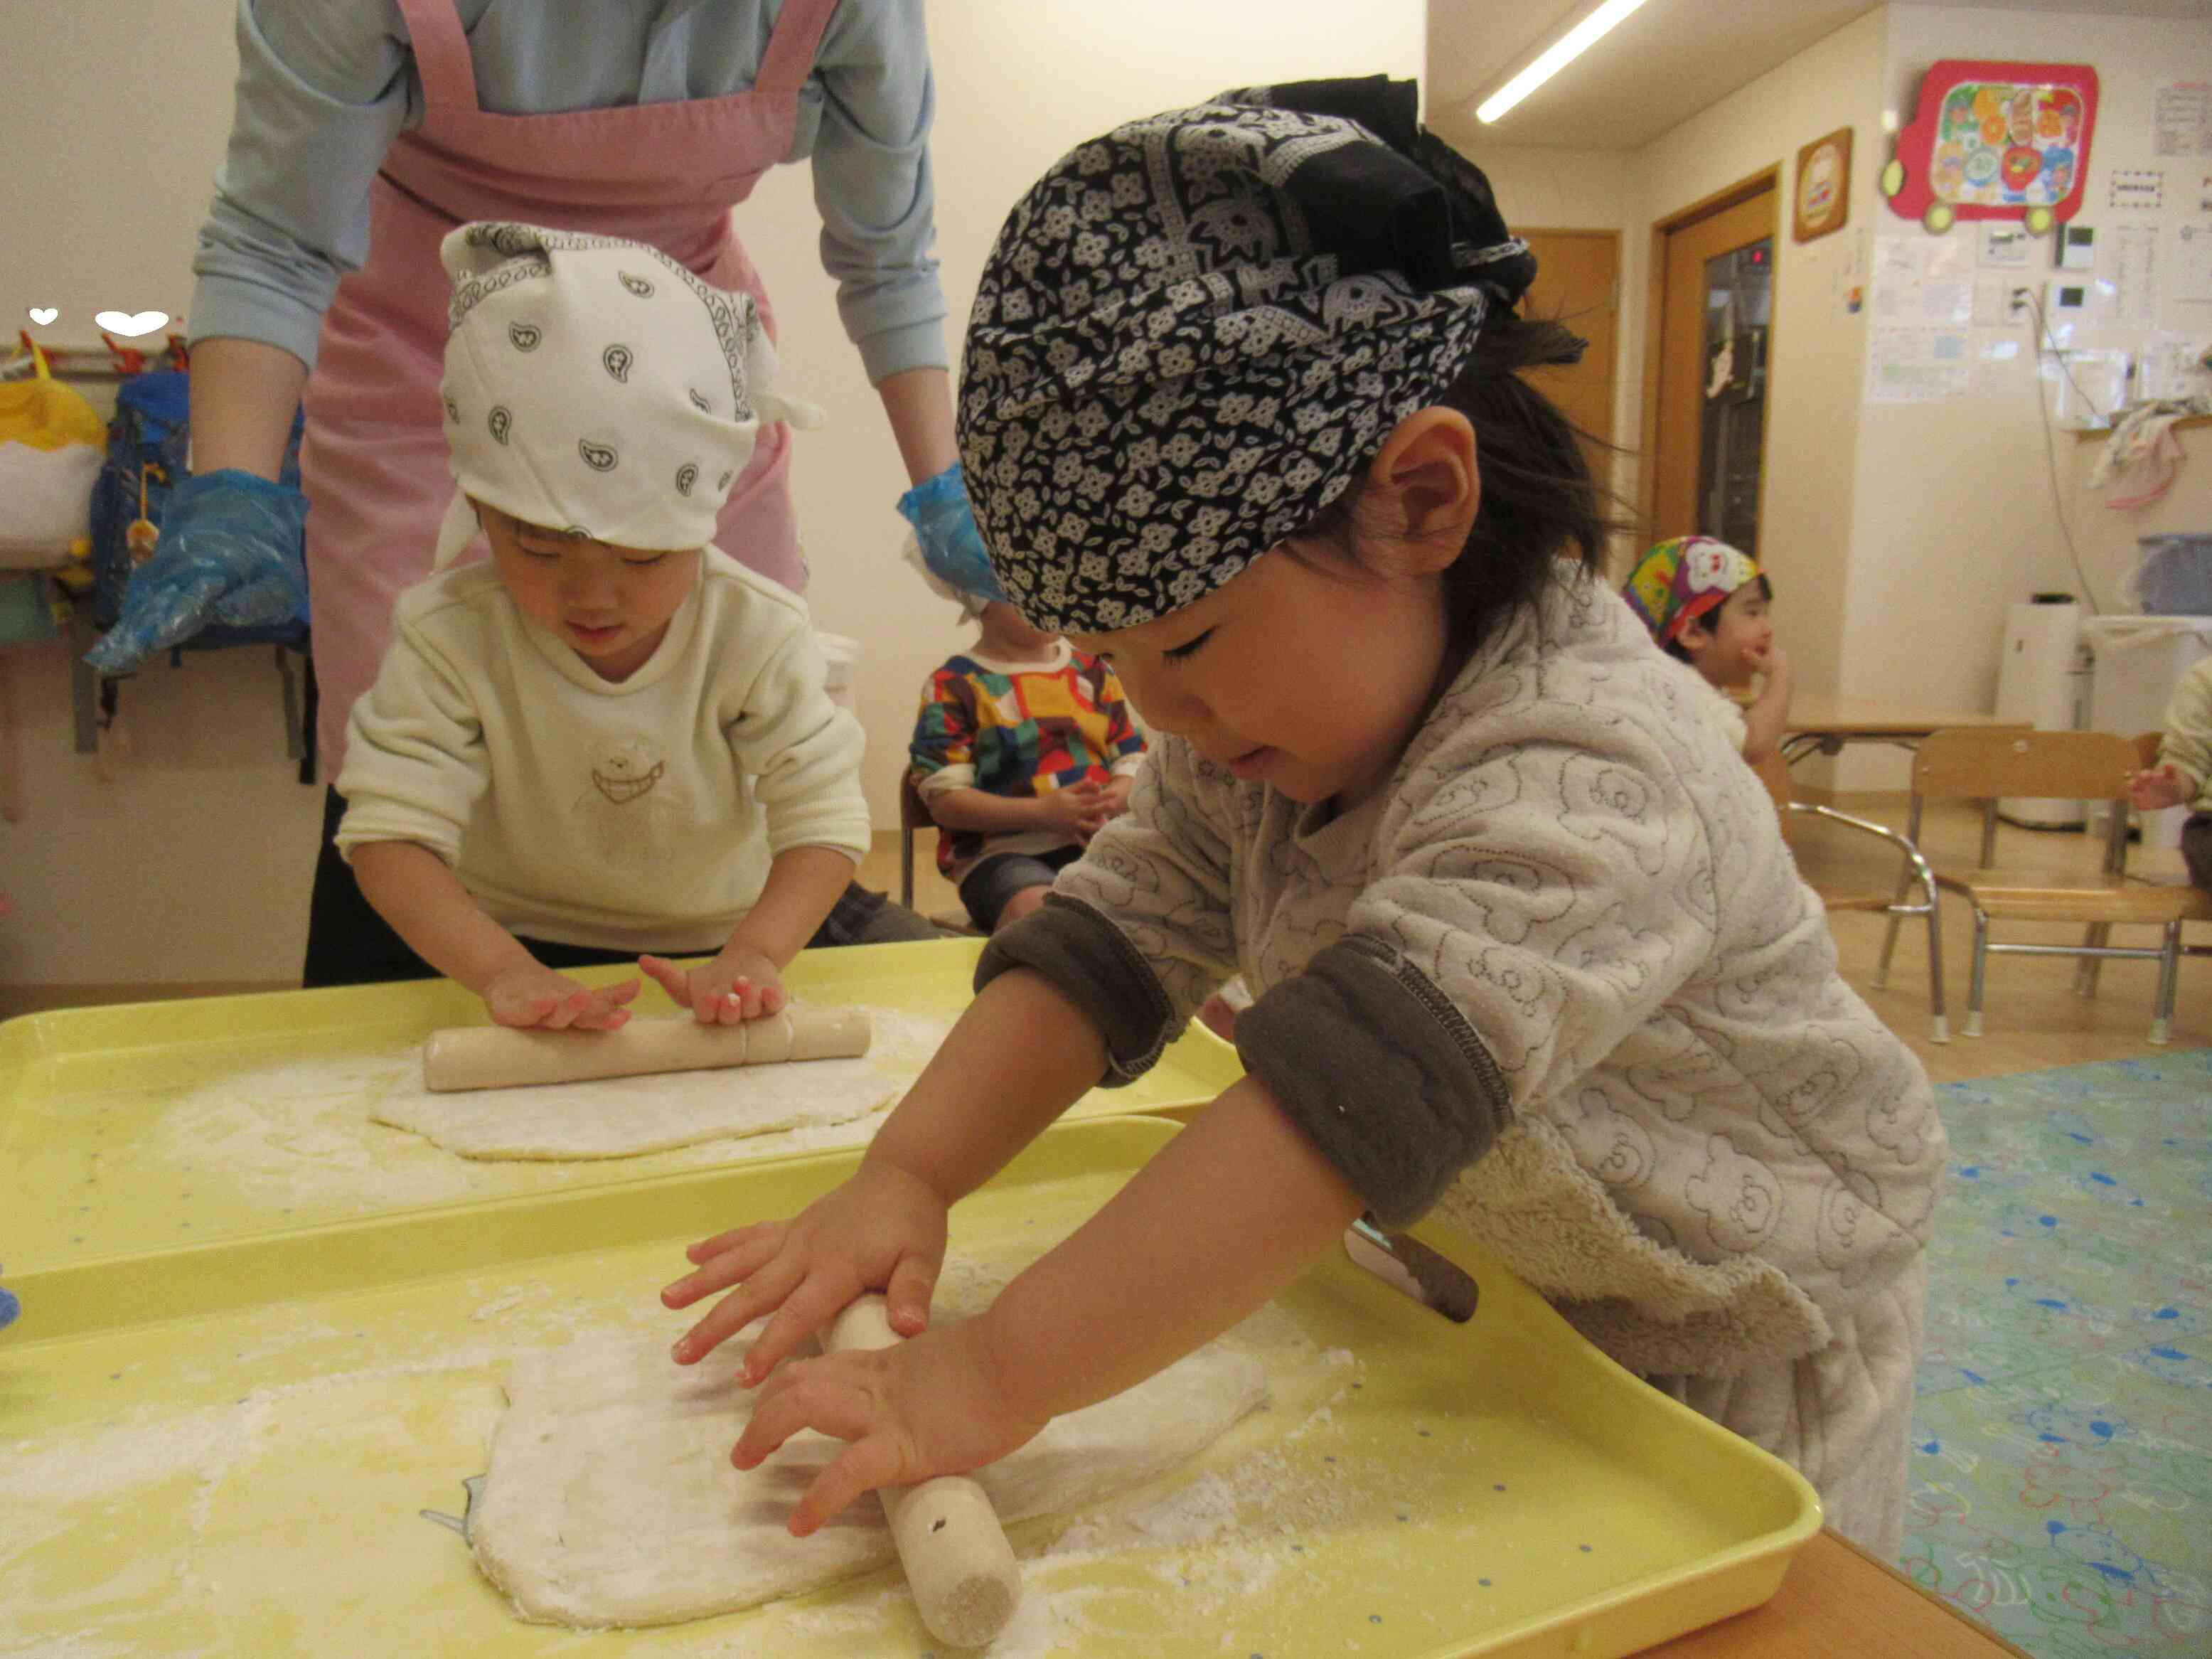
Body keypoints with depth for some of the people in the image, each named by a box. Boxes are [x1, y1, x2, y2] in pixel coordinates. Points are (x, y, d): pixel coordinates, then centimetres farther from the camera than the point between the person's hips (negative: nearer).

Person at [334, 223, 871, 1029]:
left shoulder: (759, 630, -17)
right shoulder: (448, 636, -17)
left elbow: (823, 819, -18)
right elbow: (391, 833, -22)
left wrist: (752, 955, -36)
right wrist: (504, 970, -39)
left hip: (708, 947, 1)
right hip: (510, 938, -1)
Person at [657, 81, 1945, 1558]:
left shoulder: (1587, 785, -37)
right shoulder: (1250, 733, -8)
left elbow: (1353, 1103, -46)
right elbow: (1112, 945, -10)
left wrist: (995, 1380, -47)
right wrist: (904, 1175, -23)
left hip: (1728, 1340, -6)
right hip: (1500, 1294, 6)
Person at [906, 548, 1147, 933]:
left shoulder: (1092, 671, 16)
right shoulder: (954, 687, 1)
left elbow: (1132, 760, 15)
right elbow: (944, 800, -5)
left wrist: (1115, 801, -10)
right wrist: (1044, 813, -17)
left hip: (1103, 842, 5)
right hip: (1003, 851, -4)